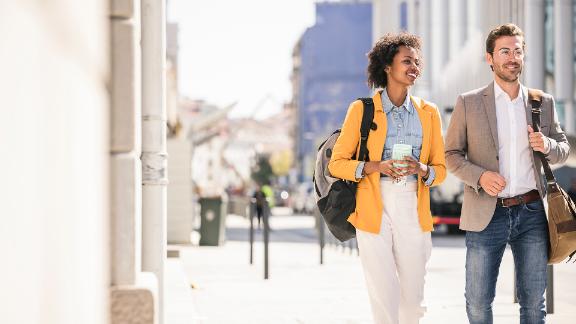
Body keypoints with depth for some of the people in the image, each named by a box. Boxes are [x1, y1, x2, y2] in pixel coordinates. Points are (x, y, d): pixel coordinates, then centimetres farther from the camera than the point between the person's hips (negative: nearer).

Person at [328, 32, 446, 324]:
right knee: (383, 295, -7)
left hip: (413, 211, 3)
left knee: (413, 299, 5)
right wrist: (377, 167, -14)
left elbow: (440, 169, 14)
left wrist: (422, 170, -9)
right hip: (374, 211, -3)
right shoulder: (362, 109, 3)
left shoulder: (428, 112, 12)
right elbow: (336, 163, 1)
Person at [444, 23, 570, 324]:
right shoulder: (468, 103, 2)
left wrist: (548, 145, -8)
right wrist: (480, 176, -14)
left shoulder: (543, 102, 8)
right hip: (486, 216, -2)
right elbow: (451, 154, 4)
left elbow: (563, 149, 16)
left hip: (531, 212, 2)